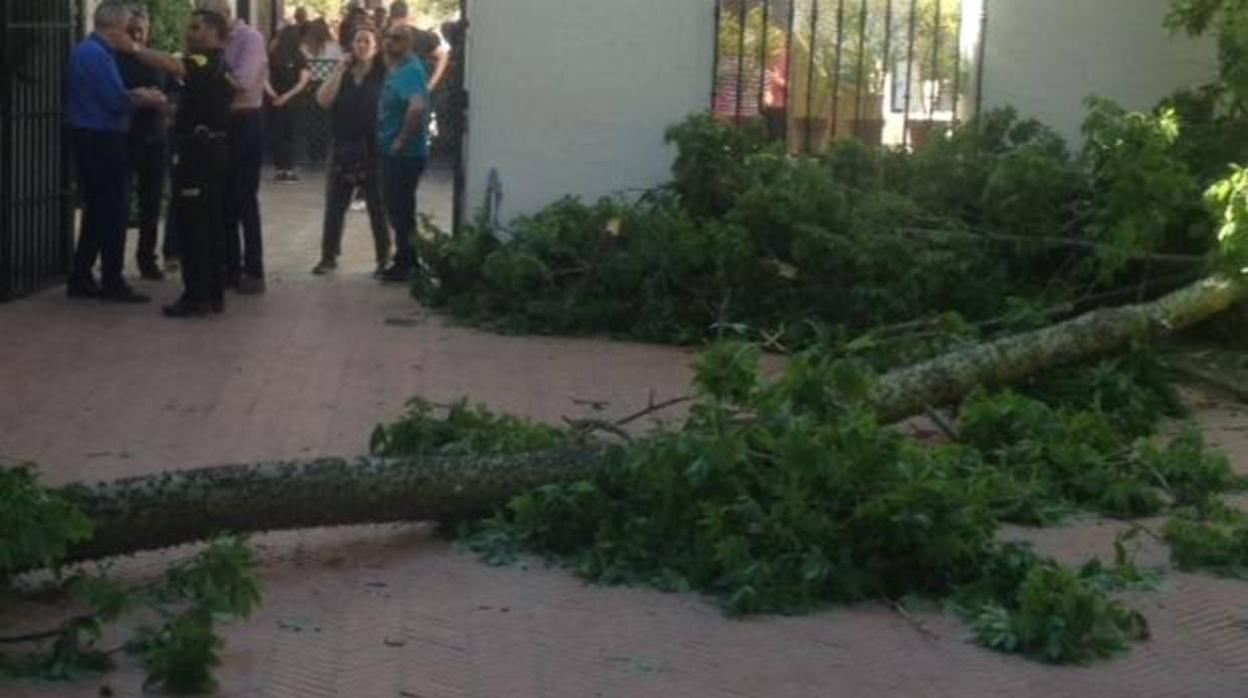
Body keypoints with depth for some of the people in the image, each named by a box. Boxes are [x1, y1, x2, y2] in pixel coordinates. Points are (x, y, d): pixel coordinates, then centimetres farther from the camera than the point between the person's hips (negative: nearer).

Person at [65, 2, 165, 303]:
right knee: (114, 211, -3)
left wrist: (134, 94, 6)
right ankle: (112, 283, 1)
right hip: (102, 141, -10)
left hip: (89, 139, 10)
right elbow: (116, 102, -21)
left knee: (97, 211, 15)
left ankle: (80, 278, 19)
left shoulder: (86, 50, 13)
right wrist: (144, 99, -5)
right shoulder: (98, 55, -18)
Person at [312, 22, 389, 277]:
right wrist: (339, 70, -10)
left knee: (377, 208, 5)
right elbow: (323, 100, -6)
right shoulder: (342, 74, 7)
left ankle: (384, 260, 13)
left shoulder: (383, 75, -3)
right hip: (343, 149, 3)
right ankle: (329, 256, 16)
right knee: (334, 206, 6)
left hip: (373, 150, -3)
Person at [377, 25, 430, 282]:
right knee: (398, 208, 16)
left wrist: (402, 141, -27)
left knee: (401, 210, -1)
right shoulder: (393, 68, 10)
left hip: (405, 154, -10)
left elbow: (416, 108, -36)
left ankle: (406, 265, 8)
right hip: (392, 152, 10)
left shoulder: (410, 70, -20)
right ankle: (405, 261, 26)